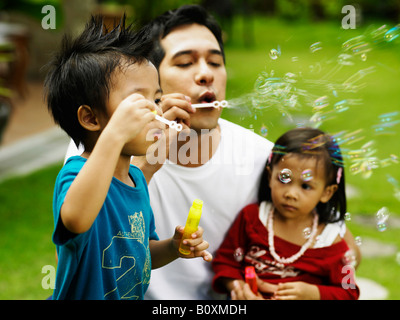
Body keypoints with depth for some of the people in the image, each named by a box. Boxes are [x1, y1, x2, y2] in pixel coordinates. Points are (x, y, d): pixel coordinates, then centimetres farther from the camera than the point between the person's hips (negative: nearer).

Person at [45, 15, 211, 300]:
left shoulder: (137, 178, -1)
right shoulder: (75, 175, -25)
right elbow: (75, 219, -49)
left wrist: (173, 247, -8)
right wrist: (114, 135, -53)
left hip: (136, 296, 7)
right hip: (86, 294, -7)